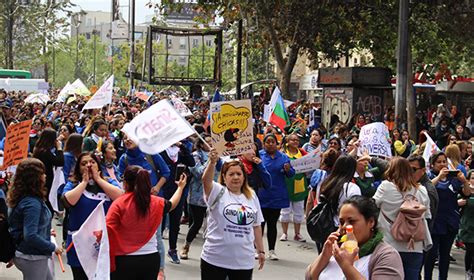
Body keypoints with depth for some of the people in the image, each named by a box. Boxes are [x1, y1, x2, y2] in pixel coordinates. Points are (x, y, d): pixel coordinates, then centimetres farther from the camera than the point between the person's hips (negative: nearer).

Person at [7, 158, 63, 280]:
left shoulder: (23, 197, 4)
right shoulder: (32, 203, -25)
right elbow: (30, 236, -31)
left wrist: (46, 232, 15)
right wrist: (53, 247, -19)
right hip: (33, 258, -9)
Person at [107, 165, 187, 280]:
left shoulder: (119, 204, -12)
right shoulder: (156, 202, 2)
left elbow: (107, 231, -20)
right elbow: (172, 203, 24)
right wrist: (180, 187, 42)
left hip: (124, 261, -4)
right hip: (151, 259, 4)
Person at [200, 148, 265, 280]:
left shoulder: (252, 196, 9)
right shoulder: (218, 192, -5)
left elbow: (256, 226, 15)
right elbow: (206, 180, -26)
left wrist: (260, 250, 15)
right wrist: (212, 162, -43)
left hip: (244, 261, 4)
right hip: (215, 259, -4)